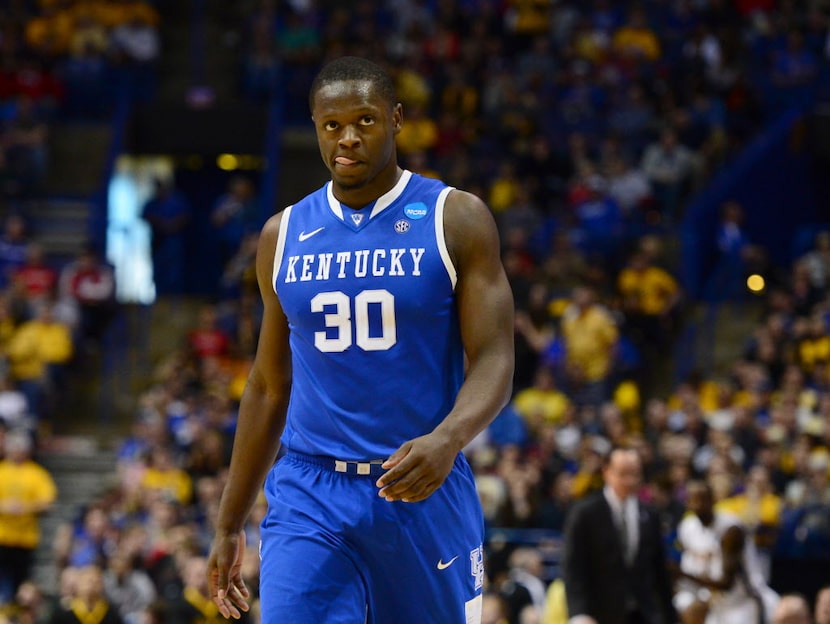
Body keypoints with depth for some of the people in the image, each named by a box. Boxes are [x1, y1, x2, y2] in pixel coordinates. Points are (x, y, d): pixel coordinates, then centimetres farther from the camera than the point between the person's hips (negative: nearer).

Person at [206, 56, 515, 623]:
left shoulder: (457, 220, -1)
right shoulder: (284, 235, 9)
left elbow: (494, 361, -8)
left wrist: (448, 439, -29)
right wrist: (229, 525, 15)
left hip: (426, 491, -2)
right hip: (309, 497, 2)